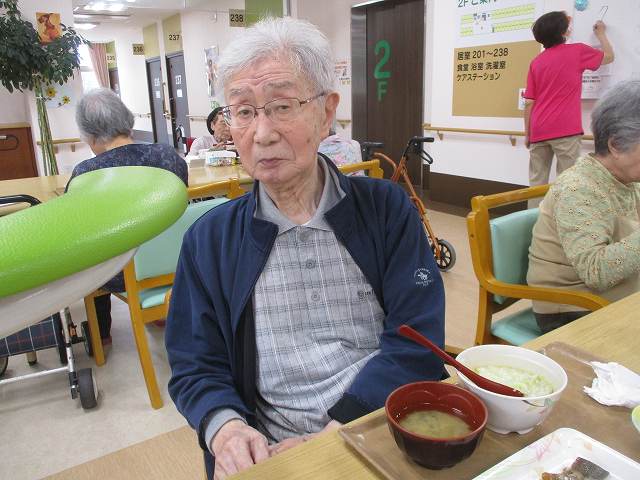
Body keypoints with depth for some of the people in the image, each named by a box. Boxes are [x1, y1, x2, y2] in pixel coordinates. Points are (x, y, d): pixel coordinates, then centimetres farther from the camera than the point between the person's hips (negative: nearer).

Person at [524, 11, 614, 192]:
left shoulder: (536, 62, 12)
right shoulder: (577, 51, 3)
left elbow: (529, 103, 8)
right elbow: (609, 56, 22)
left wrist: (527, 133, 13)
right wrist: (601, 33, 38)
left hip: (539, 131, 4)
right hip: (565, 130, -4)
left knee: (537, 183, 5)